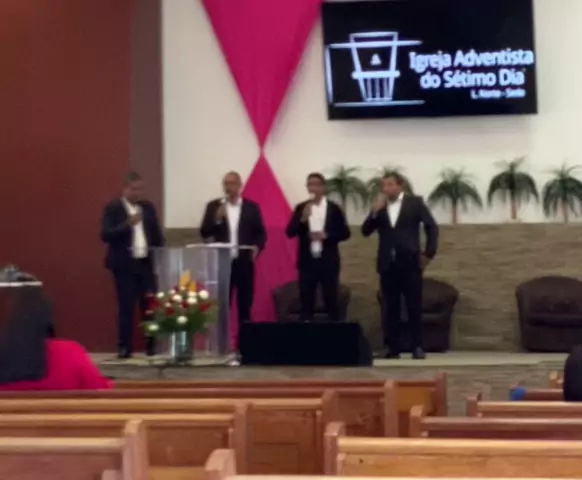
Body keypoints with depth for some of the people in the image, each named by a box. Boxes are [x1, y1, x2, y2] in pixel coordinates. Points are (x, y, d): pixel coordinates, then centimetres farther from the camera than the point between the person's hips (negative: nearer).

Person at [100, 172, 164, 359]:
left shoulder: (148, 207, 11)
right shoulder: (113, 208, -4)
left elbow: (157, 234, 13)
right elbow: (105, 235, -14)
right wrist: (127, 224, -24)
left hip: (146, 263, 4)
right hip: (124, 265, -4)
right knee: (126, 308, -2)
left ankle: (153, 345, 12)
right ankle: (125, 347, 4)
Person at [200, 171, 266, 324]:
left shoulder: (251, 207, 5)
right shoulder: (213, 206, 6)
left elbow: (261, 233, 7)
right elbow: (204, 233, 1)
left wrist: (257, 247, -11)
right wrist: (217, 219, -15)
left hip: (244, 262, 0)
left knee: (245, 304, 4)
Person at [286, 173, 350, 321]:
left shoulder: (334, 208, 2)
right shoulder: (300, 208, 5)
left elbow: (345, 233, 2)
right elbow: (290, 232, -2)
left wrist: (326, 235, -13)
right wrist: (303, 219, -17)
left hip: (328, 262, -1)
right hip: (307, 261, 1)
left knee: (331, 300, 2)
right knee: (306, 301, 3)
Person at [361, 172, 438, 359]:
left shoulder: (414, 203, 2)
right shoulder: (379, 206, 11)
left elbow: (432, 227, 2)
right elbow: (366, 231, 4)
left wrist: (428, 253, -4)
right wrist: (375, 212, -10)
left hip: (409, 262, -3)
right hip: (387, 264, 3)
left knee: (414, 306, -1)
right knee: (390, 307, 3)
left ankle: (417, 346, 4)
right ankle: (393, 347, 6)